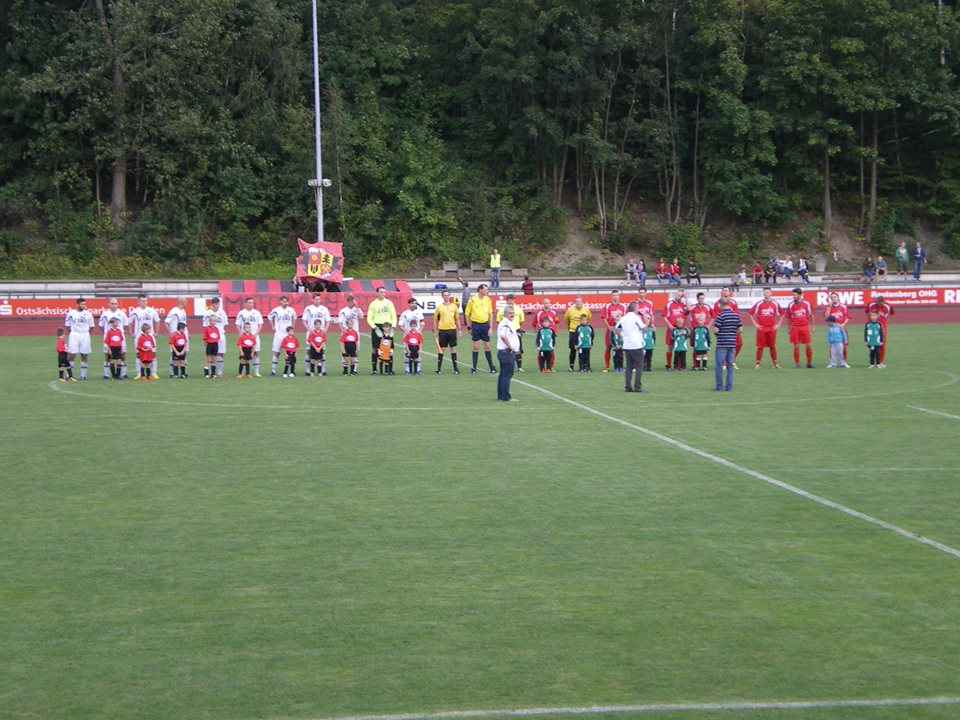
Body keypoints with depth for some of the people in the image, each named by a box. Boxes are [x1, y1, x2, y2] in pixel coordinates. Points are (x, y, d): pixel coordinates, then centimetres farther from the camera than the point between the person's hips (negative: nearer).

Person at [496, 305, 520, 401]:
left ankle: (501, 395, 20)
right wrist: (510, 346, -25)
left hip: (506, 352, 11)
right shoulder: (505, 324, -17)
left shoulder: (508, 323, 16)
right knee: (507, 375, -8)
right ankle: (506, 397, -7)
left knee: (503, 374, 14)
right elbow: (503, 336, -36)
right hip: (507, 352, -11)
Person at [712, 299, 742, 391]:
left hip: (721, 344, -5)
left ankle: (719, 385, 4)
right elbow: (740, 329, 8)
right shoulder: (736, 315, 6)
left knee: (719, 365, 4)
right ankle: (729, 386, 9)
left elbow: (716, 330, -14)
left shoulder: (720, 315, -12)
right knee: (730, 365, 10)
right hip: (732, 344, 5)